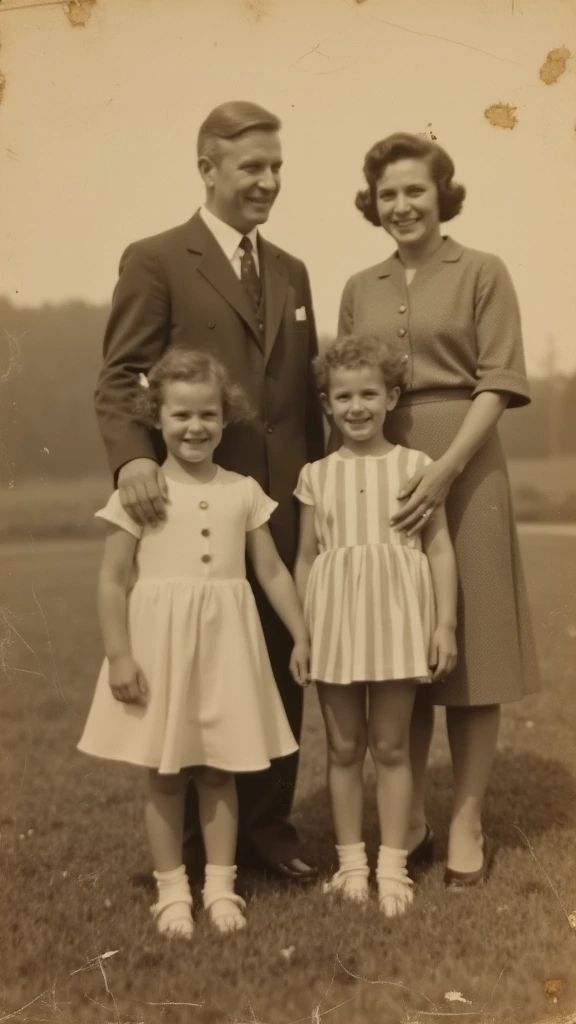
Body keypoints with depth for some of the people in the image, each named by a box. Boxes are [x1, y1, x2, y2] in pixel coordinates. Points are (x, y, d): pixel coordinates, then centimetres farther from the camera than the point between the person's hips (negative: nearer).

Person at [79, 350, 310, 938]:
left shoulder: (244, 492, 5)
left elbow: (272, 571, 9)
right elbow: (113, 580, -5)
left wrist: (302, 636, 6)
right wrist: (119, 654, -11)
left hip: (226, 644, 2)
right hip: (161, 642, -2)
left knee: (220, 771, 10)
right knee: (165, 774, 7)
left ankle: (220, 886, 22)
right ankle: (171, 890, 20)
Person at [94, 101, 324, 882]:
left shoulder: (292, 272, 17)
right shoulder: (155, 261, -1)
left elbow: (306, 390, 16)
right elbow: (120, 378, -8)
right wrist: (133, 458, -27)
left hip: (285, 506, 5)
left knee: (282, 667, 9)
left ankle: (267, 823, 25)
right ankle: (190, 840, 24)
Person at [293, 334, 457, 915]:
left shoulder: (415, 466, -1)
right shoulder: (316, 476, 4)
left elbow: (439, 547, 0)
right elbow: (305, 557, 7)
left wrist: (445, 623, -5)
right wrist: (300, 634, 4)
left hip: (396, 619, -2)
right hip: (335, 621, 2)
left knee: (391, 747, 6)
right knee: (343, 748, 10)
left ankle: (392, 865, 16)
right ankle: (351, 861, 22)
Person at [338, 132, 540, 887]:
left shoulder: (482, 272, 3)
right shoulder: (359, 290, 14)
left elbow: (498, 382, -6)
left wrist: (445, 468, -18)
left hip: (463, 471, -3)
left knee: (469, 647, 1)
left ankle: (466, 823, 11)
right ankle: (408, 819, 17)